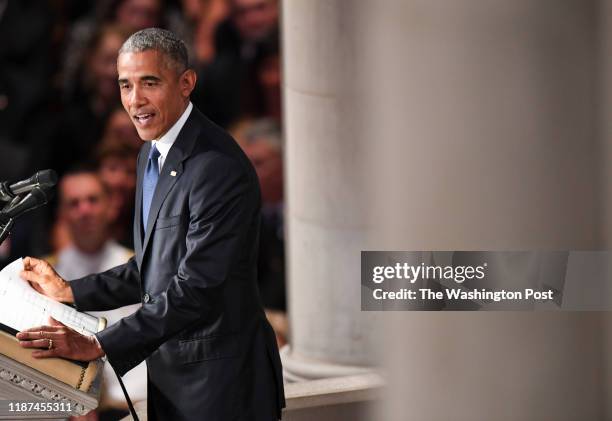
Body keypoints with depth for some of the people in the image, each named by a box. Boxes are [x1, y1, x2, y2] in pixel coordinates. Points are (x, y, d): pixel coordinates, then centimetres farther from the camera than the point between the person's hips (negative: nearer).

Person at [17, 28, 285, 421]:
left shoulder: (219, 167, -21)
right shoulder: (153, 155, 10)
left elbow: (196, 288, -26)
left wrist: (97, 345, -27)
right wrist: (69, 291, 11)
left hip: (220, 381, -9)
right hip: (168, 371, 9)